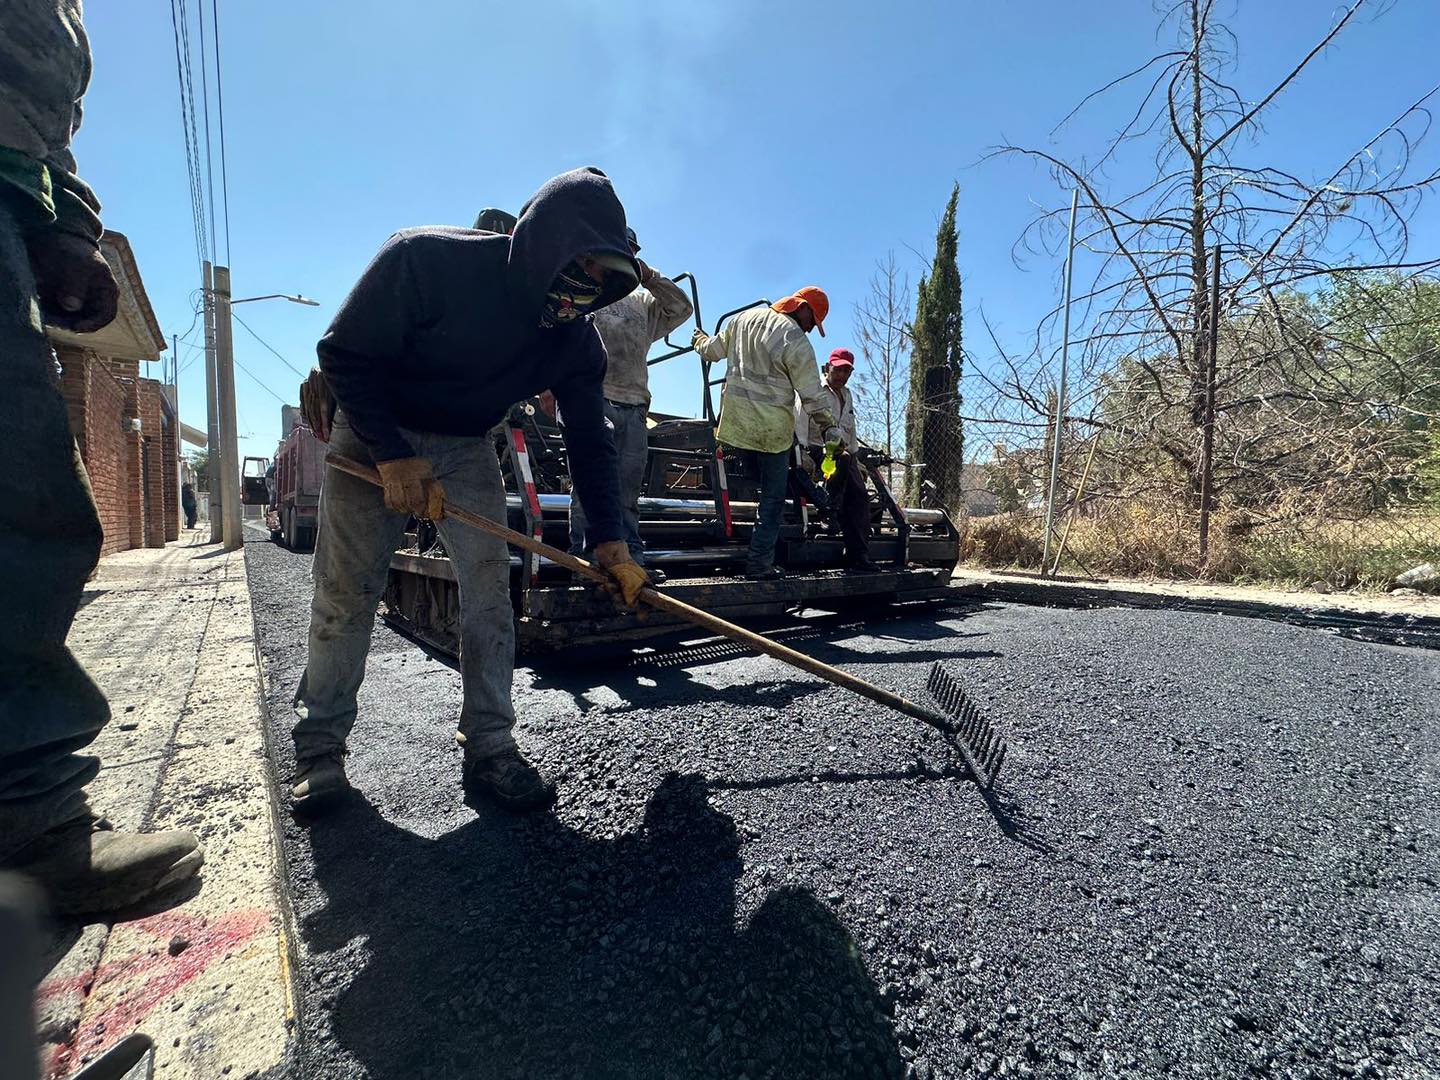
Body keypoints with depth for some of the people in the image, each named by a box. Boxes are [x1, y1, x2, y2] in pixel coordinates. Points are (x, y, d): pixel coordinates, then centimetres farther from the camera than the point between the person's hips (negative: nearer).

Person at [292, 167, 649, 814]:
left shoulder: (575, 336, -12)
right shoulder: (425, 259, -25)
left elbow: (590, 439, -8)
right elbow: (344, 354, -18)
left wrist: (609, 539, -14)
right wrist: (395, 457, -25)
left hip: (467, 447, 3)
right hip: (372, 434, -3)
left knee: (490, 586, -9)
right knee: (346, 592, -3)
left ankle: (488, 750, 1)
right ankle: (319, 749, 15)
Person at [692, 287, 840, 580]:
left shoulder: (744, 318, 7)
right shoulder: (796, 341, -12)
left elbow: (713, 350, 19)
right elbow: (812, 394, -9)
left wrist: (700, 340, 41)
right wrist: (829, 426, 3)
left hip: (735, 420, 6)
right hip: (772, 429, -6)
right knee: (773, 497, 3)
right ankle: (759, 564, 5)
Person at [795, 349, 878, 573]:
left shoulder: (847, 395, 25)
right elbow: (800, 421, -10)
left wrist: (856, 459, 19)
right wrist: (802, 454, -22)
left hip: (842, 452, 6)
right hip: (815, 449, -6)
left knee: (860, 496, -14)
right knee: (842, 460, -40)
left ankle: (859, 557, -17)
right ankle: (830, 508, -29)